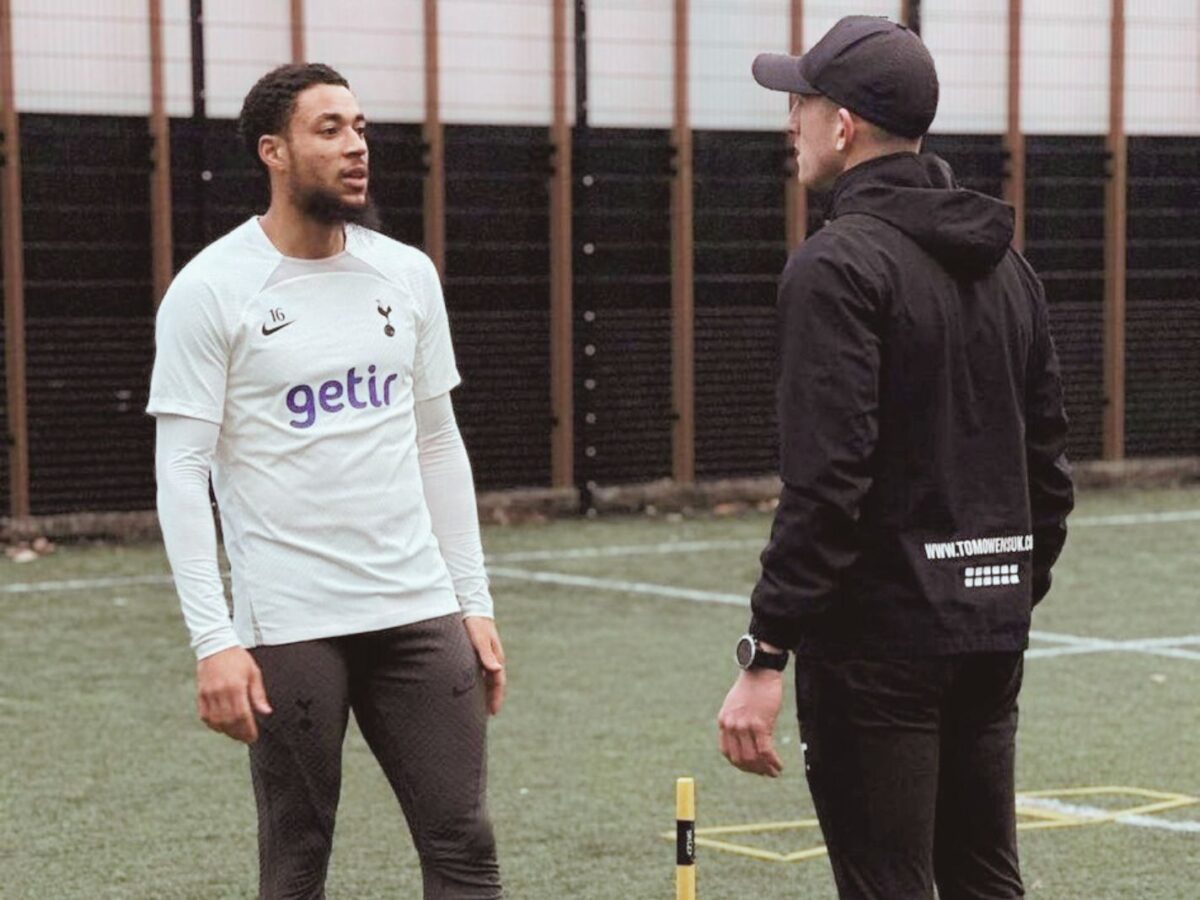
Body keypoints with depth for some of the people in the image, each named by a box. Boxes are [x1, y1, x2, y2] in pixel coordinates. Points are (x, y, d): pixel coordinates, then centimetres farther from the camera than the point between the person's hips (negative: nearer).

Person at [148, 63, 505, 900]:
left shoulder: (408, 274, 9)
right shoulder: (211, 289, -7)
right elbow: (182, 472, -9)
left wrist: (476, 601, 10)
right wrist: (213, 641, -16)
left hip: (418, 612, 4)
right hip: (288, 627, -4)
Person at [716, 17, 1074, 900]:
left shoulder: (840, 265, -13)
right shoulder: (1004, 262, 12)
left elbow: (827, 482, -21)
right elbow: (1048, 462, 14)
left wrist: (765, 655, -19)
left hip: (877, 638, -8)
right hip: (989, 641, 8)